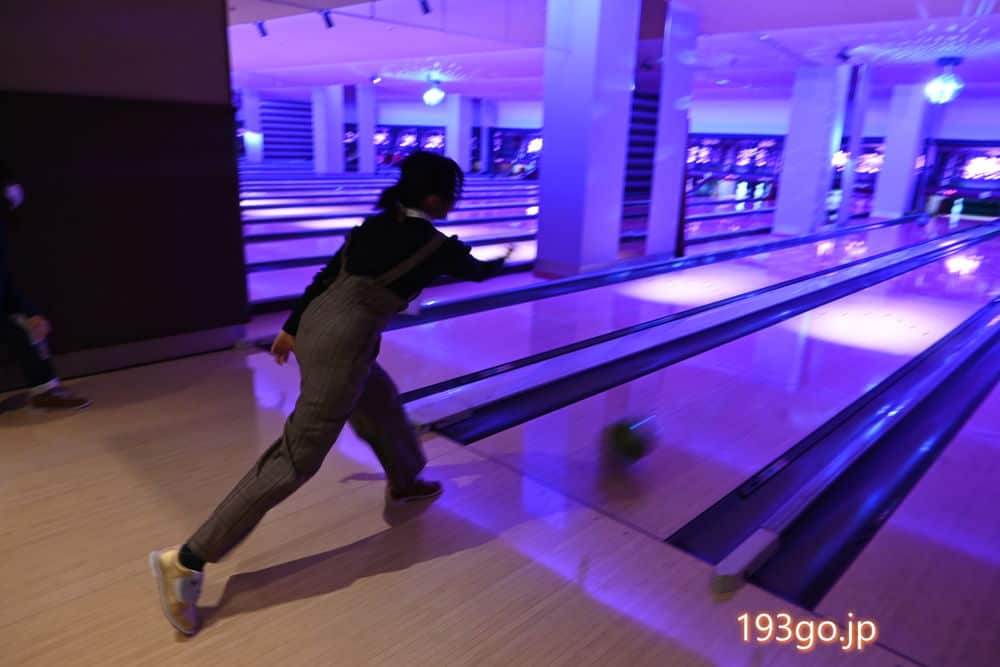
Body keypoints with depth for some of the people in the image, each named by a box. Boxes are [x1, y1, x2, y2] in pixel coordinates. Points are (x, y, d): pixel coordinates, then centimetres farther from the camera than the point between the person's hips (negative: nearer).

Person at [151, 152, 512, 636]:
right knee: (298, 455, -4)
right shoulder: (437, 246, -1)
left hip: (316, 325, 9)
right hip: (344, 342, -9)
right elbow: (477, 271, 20)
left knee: (380, 401, 29)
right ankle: (187, 559, -1)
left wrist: (292, 327, 22)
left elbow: (327, 276, 15)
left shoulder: (375, 225, 15)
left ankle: (403, 482, 52)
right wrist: (503, 261, 42)